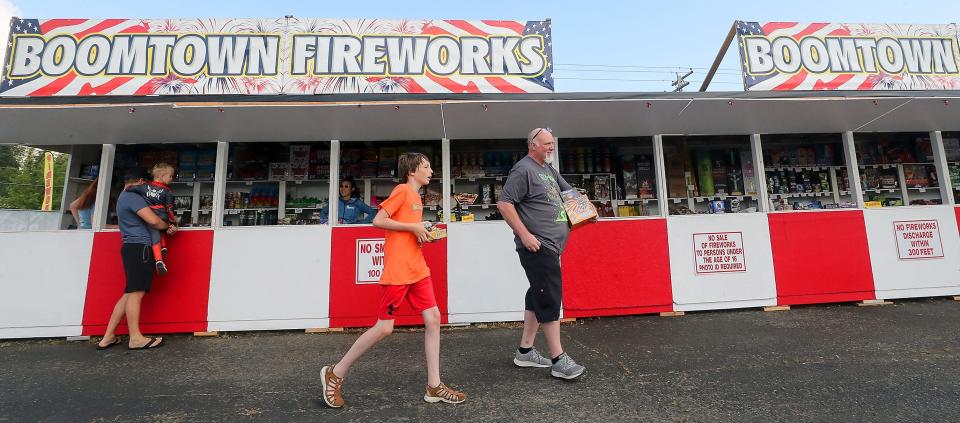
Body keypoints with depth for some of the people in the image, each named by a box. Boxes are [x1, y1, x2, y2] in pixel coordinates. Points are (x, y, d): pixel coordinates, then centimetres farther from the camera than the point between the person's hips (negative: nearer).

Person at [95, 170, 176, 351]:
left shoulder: (124, 196, 24)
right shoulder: (133, 197, -8)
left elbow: (144, 222, 25)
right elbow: (153, 221, -17)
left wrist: (167, 228, 8)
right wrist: (167, 226, 4)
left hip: (133, 248, 10)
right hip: (139, 248, -10)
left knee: (130, 293, 10)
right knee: (136, 292, -9)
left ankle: (108, 337, 12)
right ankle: (136, 338, -6)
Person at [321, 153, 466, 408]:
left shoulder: (416, 196, 19)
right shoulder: (402, 190, -7)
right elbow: (378, 221, -15)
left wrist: (424, 232, 8)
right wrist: (414, 226, -14)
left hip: (417, 269, 9)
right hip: (397, 271, -8)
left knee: (433, 318, 2)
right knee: (384, 327, -2)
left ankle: (434, 387, 11)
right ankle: (335, 373, 18)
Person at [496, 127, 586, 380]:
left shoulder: (549, 169, 18)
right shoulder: (523, 169, -9)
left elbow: (568, 192, 31)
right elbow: (503, 203, -16)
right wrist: (524, 234, -20)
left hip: (551, 246, 10)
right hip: (538, 246, -9)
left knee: (538, 297, 13)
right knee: (550, 300, -5)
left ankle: (525, 352, 25)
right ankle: (558, 360, 7)